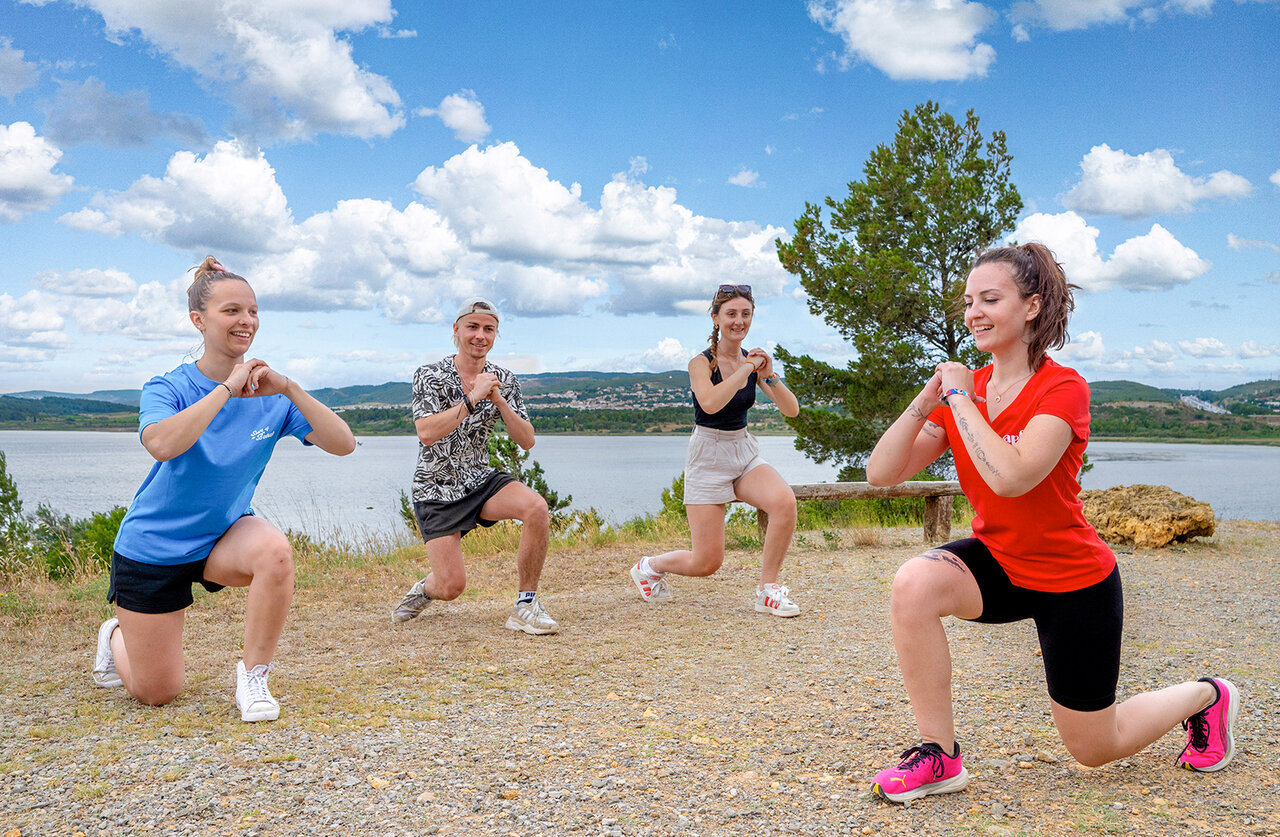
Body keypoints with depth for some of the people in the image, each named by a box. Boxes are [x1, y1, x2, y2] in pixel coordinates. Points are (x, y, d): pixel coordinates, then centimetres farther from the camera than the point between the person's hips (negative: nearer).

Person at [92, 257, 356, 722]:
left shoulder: (271, 396, -10)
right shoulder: (167, 388, -17)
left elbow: (343, 444, -21)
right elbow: (162, 444, -40)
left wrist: (289, 389, -31)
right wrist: (227, 388, -37)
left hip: (224, 533, 2)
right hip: (153, 546, -2)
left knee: (275, 551, -35)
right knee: (157, 694, 6)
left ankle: (253, 674, -13)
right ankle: (117, 635, 42)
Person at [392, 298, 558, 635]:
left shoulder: (504, 381, 3)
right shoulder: (429, 376, -8)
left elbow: (527, 441, -4)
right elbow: (426, 433, -23)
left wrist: (498, 400, -17)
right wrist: (472, 398, -26)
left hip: (482, 481, 3)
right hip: (436, 490, -3)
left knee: (536, 507, -29)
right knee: (452, 588, -12)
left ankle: (526, 604, -15)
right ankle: (424, 589, 28)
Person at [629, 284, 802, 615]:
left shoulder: (753, 361, 3)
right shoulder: (701, 363, -11)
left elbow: (792, 410, -2)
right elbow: (710, 403, -32)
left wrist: (769, 376, -18)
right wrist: (745, 370, -26)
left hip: (745, 452, 5)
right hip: (709, 457, -5)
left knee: (785, 501, -27)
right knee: (707, 563, -4)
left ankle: (767, 589, -9)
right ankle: (649, 567, 29)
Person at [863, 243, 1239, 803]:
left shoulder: (1062, 389, -21)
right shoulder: (963, 390, -4)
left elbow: (1010, 477, -38)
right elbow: (881, 472, -10)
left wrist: (960, 396, -28)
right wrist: (928, 399, -22)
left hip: (1074, 582, -5)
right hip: (998, 562, 5)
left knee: (1093, 749, 9)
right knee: (915, 583, -28)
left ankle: (1206, 697, 39)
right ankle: (939, 756, -12)